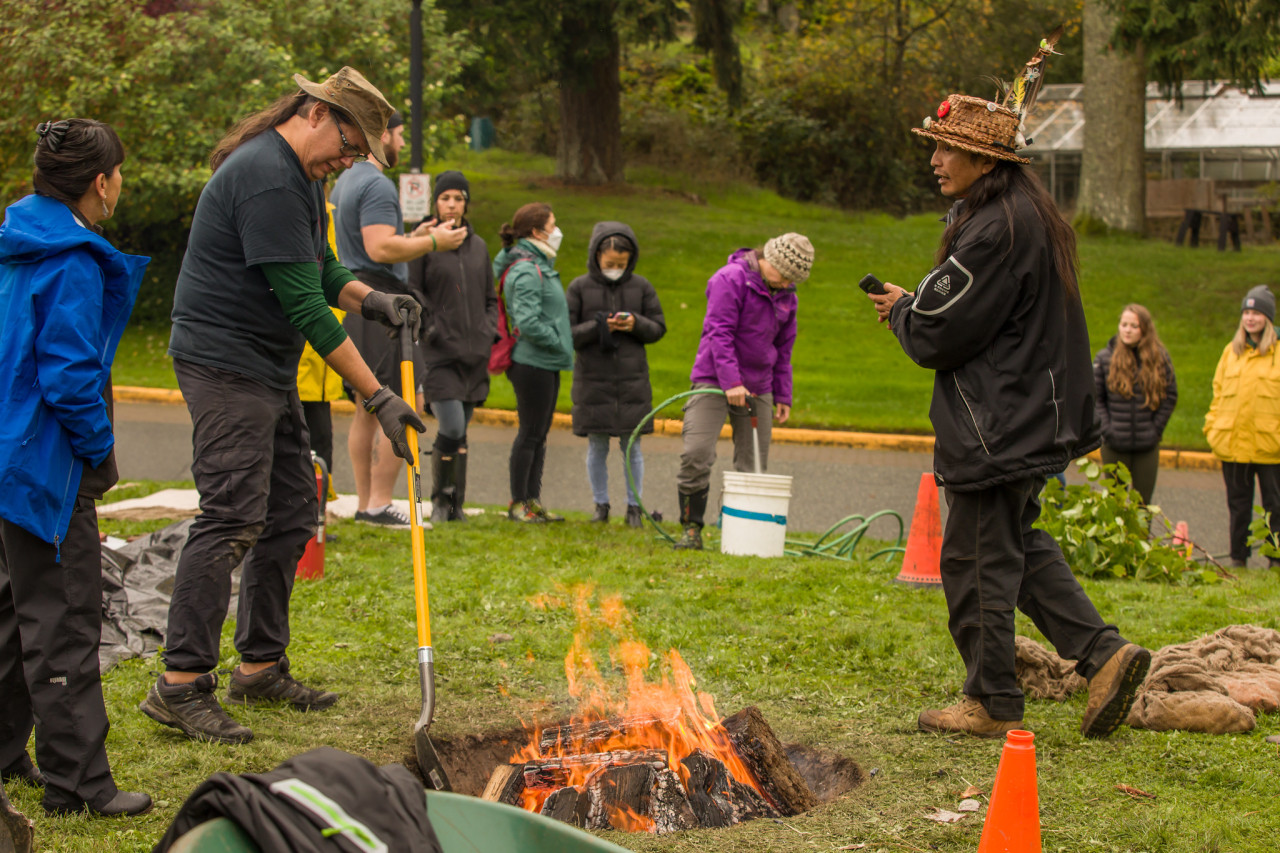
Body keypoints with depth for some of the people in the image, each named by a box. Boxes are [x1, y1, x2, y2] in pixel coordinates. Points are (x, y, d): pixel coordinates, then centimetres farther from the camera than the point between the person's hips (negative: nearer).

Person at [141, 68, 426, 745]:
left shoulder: (300, 175, 14)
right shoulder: (266, 178, -20)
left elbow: (319, 270, 22)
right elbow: (304, 304, -23)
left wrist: (369, 300, -1)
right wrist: (376, 397, -22)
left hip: (271, 371, 11)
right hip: (224, 364, -11)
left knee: (291, 514, 12)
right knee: (232, 517, -14)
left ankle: (261, 667, 20)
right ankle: (181, 684, -13)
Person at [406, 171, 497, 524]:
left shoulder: (478, 245, 14)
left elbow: (490, 298, 20)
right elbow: (411, 293, -2)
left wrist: (488, 332, 6)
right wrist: (431, 328, -13)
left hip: (474, 352, 5)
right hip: (439, 352, -5)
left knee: (461, 432, 7)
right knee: (452, 427, -15)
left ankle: (457, 504, 15)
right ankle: (440, 499, 2)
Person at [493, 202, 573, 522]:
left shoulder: (540, 265, 14)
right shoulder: (526, 271, -17)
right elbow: (528, 324, -24)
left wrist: (562, 343, 11)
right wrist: (559, 341, -14)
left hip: (546, 363, 10)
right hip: (532, 363, -10)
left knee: (539, 434, 14)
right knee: (530, 433, -2)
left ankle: (533, 501, 21)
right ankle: (518, 503, 7)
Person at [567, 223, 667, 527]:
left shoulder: (641, 287, 4)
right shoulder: (580, 288, -1)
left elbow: (658, 328, 8)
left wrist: (636, 325, -12)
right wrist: (598, 327, -17)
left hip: (632, 379, 1)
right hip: (592, 379, -1)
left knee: (632, 446, 3)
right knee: (597, 447, 5)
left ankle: (634, 506, 13)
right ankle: (601, 504, 17)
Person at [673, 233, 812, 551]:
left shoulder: (786, 296, 11)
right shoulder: (730, 279, -11)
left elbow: (783, 348, 19)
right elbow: (719, 333, -16)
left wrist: (783, 396, 16)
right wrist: (731, 382, -22)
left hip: (758, 387, 6)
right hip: (714, 380, -6)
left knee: (752, 466, 3)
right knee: (696, 454, -16)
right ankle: (691, 529, -5)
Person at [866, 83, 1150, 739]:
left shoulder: (996, 229, -21)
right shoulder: (1031, 217, 12)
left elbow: (938, 335, -21)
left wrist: (902, 309, -1)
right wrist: (916, 304, 8)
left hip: (995, 430, -10)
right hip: (1033, 417, 10)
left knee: (976, 561, 0)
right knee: (1018, 548, 20)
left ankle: (992, 703, 9)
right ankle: (1104, 653, 13)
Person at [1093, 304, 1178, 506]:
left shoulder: (1160, 358, 2)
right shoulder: (1104, 358, -1)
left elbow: (1170, 396, 6)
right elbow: (1094, 397, 1)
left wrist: (1156, 429, -1)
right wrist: (1106, 429, -8)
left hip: (1147, 446, 1)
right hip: (1115, 447, -1)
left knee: (1143, 503, 7)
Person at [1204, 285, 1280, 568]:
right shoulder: (1231, 351, 10)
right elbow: (1218, 391, 15)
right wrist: (1212, 425, 5)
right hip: (1233, 443, 4)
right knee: (1238, 503, 11)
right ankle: (1238, 559, 18)